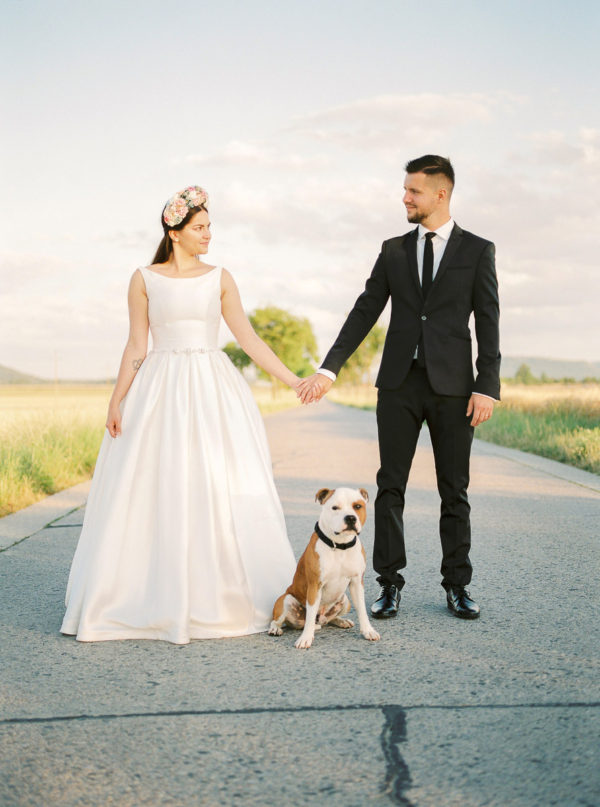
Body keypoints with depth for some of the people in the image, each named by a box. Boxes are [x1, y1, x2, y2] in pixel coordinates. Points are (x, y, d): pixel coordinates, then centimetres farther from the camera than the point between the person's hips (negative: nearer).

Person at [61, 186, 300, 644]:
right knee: (157, 493, -2)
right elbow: (136, 345, 3)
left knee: (224, 491, -2)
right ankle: (156, 599, 9)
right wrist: (117, 401, -4)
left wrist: (293, 381, 0)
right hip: (160, 391, -1)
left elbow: (248, 338, 5)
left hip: (214, 391, 1)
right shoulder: (145, 279, 5)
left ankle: (229, 595, 8)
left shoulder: (219, 279, 8)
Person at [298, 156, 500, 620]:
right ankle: (390, 584, 10)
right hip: (400, 384, 2)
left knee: (454, 491, 5)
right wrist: (330, 368, 0)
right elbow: (365, 313, 8)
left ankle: (457, 586, 16)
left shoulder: (477, 250, 3)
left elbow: (488, 323, -1)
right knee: (391, 486, 2)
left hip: (452, 386, -2)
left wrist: (487, 387, -10)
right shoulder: (394, 251, 11)